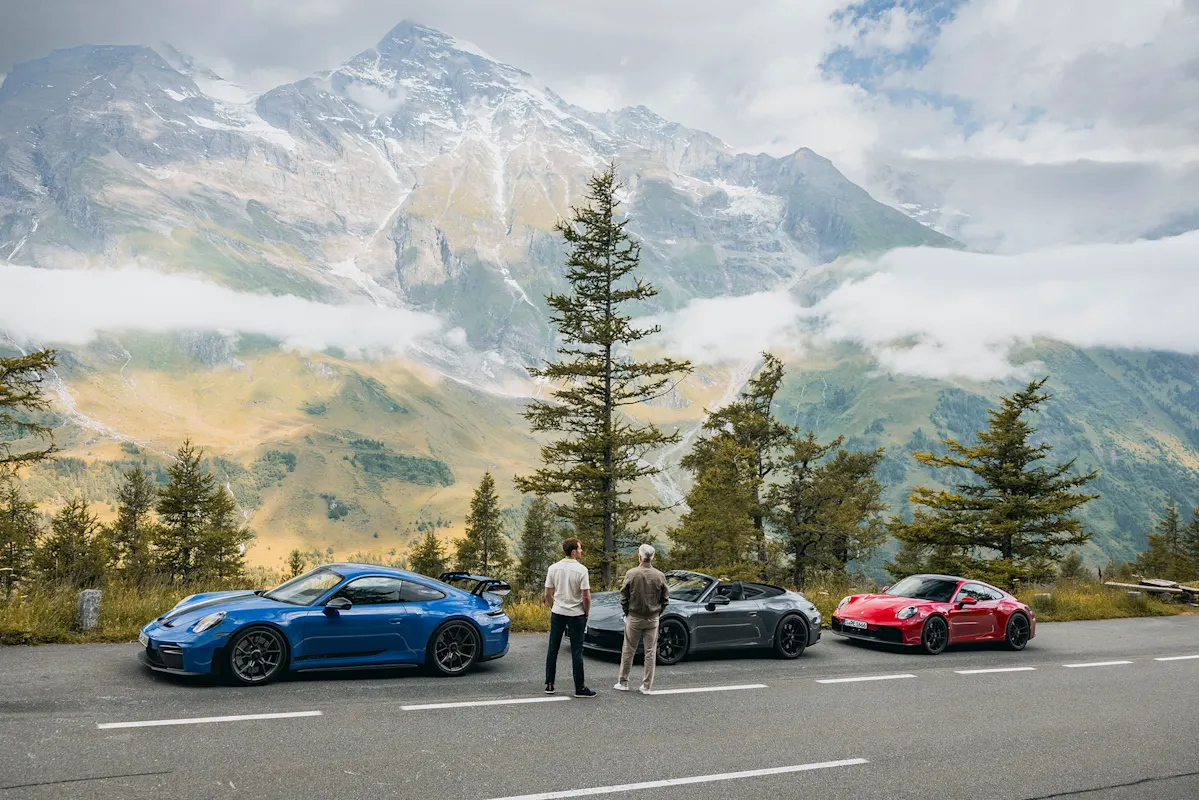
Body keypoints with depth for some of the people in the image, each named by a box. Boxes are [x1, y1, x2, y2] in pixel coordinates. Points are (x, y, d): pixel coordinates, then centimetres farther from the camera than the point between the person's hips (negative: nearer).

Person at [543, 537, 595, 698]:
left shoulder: (553, 568, 0)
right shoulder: (581, 570, -13)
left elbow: (548, 595, 3)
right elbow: (586, 596, -14)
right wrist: (587, 612, 2)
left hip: (557, 613, 4)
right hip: (576, 614, -4)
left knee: (553, 649, 11)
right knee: (576, 652, 2)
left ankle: (549, 685, 15)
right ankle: (580, 688, 5)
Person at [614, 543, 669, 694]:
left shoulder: (631, 574, -11)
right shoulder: (660, 576, -6)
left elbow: (623, 597, -5)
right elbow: (665, 599, 2)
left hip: (634, 618, -1)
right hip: (653, 619, 1)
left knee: (628, 651, 11)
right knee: (650, 652, 8)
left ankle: (623, 683, 19)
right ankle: (647, 686, 11)